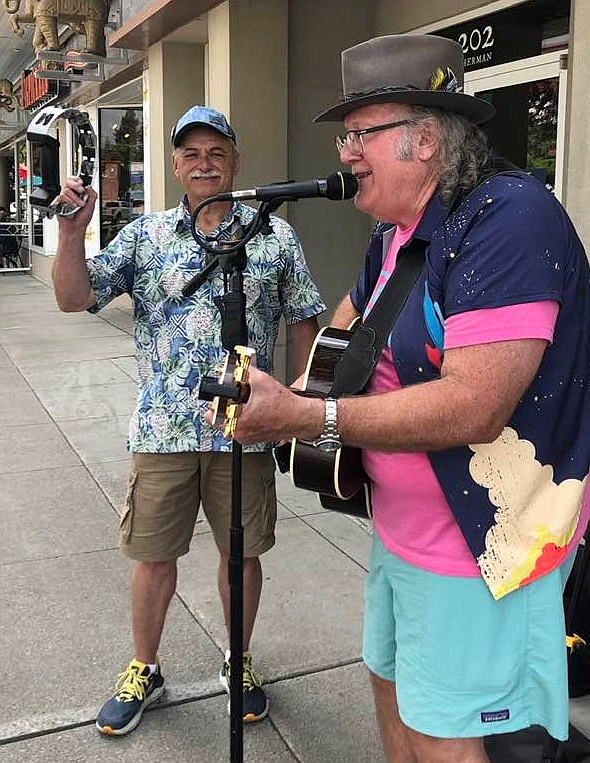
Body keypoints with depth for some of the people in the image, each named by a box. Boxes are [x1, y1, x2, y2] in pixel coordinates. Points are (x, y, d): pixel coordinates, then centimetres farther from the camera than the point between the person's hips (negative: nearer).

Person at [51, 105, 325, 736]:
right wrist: (72, 230, -15)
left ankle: (239, 663, 36)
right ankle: (144, 670, 34)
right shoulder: (144, 235, 5)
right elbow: (74, 298, -1)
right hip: (162, 429, 1)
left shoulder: (275, 236, 3)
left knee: (241, 552, 13)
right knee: (153, 555, 12)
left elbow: (303, 322, 6)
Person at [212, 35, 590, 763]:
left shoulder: (508, 218, -24)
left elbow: (474, 407, -31)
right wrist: (311, 387, 1)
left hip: (483, 543, -9)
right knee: (393, 684, 24)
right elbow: (353, 315, 22)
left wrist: (307, 418, -27)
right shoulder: (397, 231, 4)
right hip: (402, 530, 9)